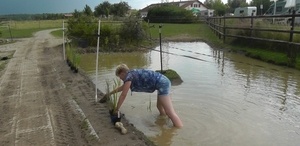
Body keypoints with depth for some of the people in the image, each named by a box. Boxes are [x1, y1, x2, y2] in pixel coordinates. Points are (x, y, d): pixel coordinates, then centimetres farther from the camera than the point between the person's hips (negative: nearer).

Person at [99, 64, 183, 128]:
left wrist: (117, 109, 6)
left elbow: (123, 95, -3)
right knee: (160, 107, 27)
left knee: (170, 112, -10)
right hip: (164, 81, 10)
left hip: (162, 84, -10)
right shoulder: (132, 74, 21)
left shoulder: (129, 76, -6)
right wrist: (109, 93, 46)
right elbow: (122, 87, 37)